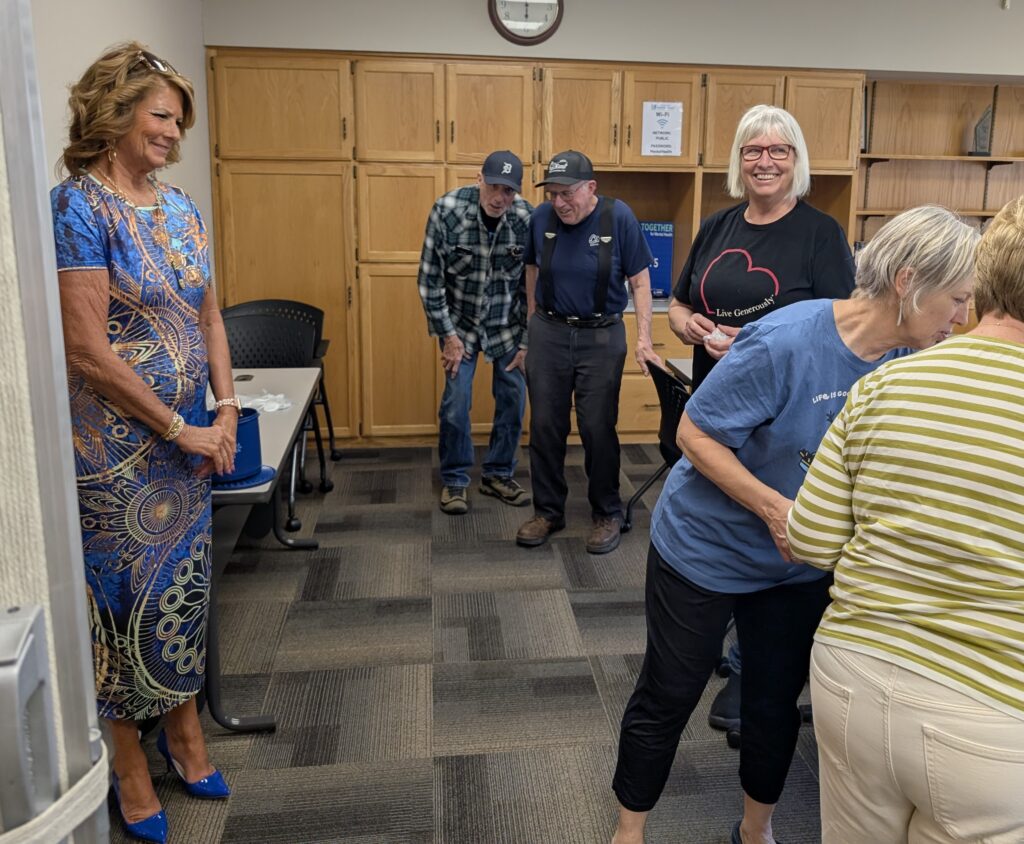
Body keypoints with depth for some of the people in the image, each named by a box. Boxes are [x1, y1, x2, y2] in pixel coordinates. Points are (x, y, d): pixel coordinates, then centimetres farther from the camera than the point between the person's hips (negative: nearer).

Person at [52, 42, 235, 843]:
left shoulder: (181, 206, 8)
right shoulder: (78, 205, -13)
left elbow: (209, 317, 11)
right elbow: (88, 350, -18)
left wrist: (226, 411, -1)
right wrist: (179, 430, -13)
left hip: (189, 436, 6)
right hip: (116, 442, -6)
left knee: (184, 582, 16)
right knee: (126, 591, 7)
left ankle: (185, 726, 36)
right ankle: (129, 760, 27)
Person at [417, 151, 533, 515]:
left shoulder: (527, 219, -18)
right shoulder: (446, 210, -21)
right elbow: (430, 279, -14)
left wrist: (528, 341, -7)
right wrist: (447, 334, -13)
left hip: (507, 321, 2)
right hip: (459, 320, -1)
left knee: (513, 397, 3)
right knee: (456, 400, -6)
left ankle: (498, 474, 23)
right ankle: (454, 480, 13)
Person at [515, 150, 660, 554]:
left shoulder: (619, 217, -10)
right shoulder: (541, 216, -3)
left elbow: (640, 281, -6)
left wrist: (644, 338, -13)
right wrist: (534, 318, 11)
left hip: (602, 336, -3)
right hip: (548, 333, 3)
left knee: (598, 428, 2)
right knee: (545, 426, 7)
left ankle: (607, 514, 20)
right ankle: (548, 511, 24)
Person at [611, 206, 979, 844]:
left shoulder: (908, 358, -9)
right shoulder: (785, 342, -29)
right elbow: (695, 434, -22)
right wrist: (775, 509, -30)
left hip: (803, 562, 6)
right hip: (708, 549, -5)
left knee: (778, 700, 19)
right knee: (669, 697, 10)